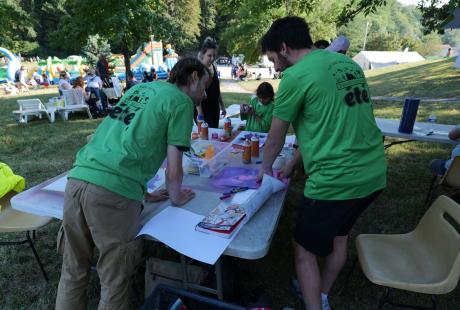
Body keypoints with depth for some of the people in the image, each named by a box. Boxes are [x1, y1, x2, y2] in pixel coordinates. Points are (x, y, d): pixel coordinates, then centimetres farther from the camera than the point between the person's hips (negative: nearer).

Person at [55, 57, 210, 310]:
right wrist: (176, 198, 20)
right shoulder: (182, 101, 3)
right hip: (113, 191, -7)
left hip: (78, 178, 8)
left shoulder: (140, 87, 23)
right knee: (114, 282, 12)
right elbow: (173, 171, 0)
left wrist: (144, 194, 30)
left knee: (73, 273, 22)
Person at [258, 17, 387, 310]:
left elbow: (276, 136, -1)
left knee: (304, 250, 12)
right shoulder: (349, 63, 11)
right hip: (374, 173, 9)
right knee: (338, 235, 26)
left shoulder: (295, 76, -12)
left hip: (335, 180, -9)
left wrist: (266, 167, 18)